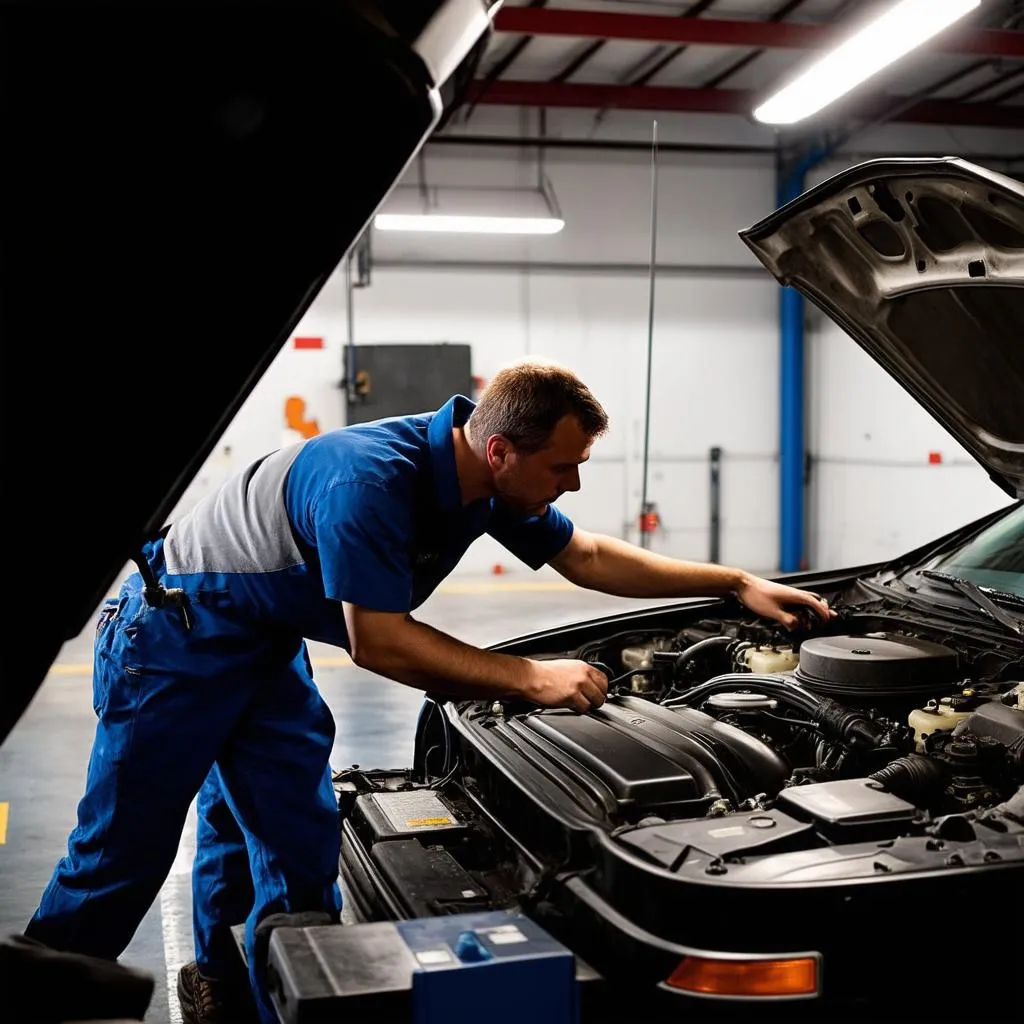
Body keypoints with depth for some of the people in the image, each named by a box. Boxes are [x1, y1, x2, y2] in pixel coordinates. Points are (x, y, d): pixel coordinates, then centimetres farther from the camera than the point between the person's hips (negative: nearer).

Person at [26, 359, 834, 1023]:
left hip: (265, 648, 8)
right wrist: (531, 680, -29)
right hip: (176, 634, -8)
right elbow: (378, 642, -31)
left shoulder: (489, 479, -9)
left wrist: (738, 584, 0)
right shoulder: (368, 478, -35)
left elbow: (588, 557, 3)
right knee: (124, 851, 1)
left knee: (295, 843, 6)